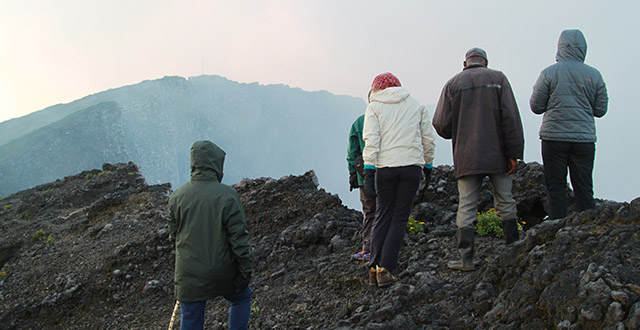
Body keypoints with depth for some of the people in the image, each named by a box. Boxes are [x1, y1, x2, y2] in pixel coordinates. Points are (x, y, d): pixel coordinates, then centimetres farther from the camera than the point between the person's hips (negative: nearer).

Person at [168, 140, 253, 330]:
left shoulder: (177, 196, -6)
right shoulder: (227, 195, -16)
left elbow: (174, 232, 6)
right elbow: (238, 236, -14)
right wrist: (245, 269, -5)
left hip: (188, 273, 3)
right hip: (222, 271, -2)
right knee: (241, 298, 27)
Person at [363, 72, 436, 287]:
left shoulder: (374, 107, 6)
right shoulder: (416, 106, 13)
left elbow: (371, 140, -5)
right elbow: (428, 139, 13)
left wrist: (369, 171, -8)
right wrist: (428, 165, 23)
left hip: (384, 167, -1)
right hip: (412, 166, 1)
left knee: (382, 216, 10)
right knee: (399, 219, 4)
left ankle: (374, 269, 9)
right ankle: (385, 270, -2)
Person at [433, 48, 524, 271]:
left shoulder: (453, 84, 5)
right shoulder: (498, 78, 4)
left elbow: (441, 124, -3)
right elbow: (511, 117, -6)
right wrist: (514, 154, -5)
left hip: (467, 158, 0)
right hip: (497, 155, 0)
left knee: (466, 207, 3)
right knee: (505, 203, 12)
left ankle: (466, 259, 2)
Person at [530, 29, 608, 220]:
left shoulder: (549, 73, -4)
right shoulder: (594, 75, 3)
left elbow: (536, 106, -1)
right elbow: (600, 110, 7)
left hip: (554, 138, -2)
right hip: (585, 138, 2)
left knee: (556, 187, 3)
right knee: (584, 188, 8)